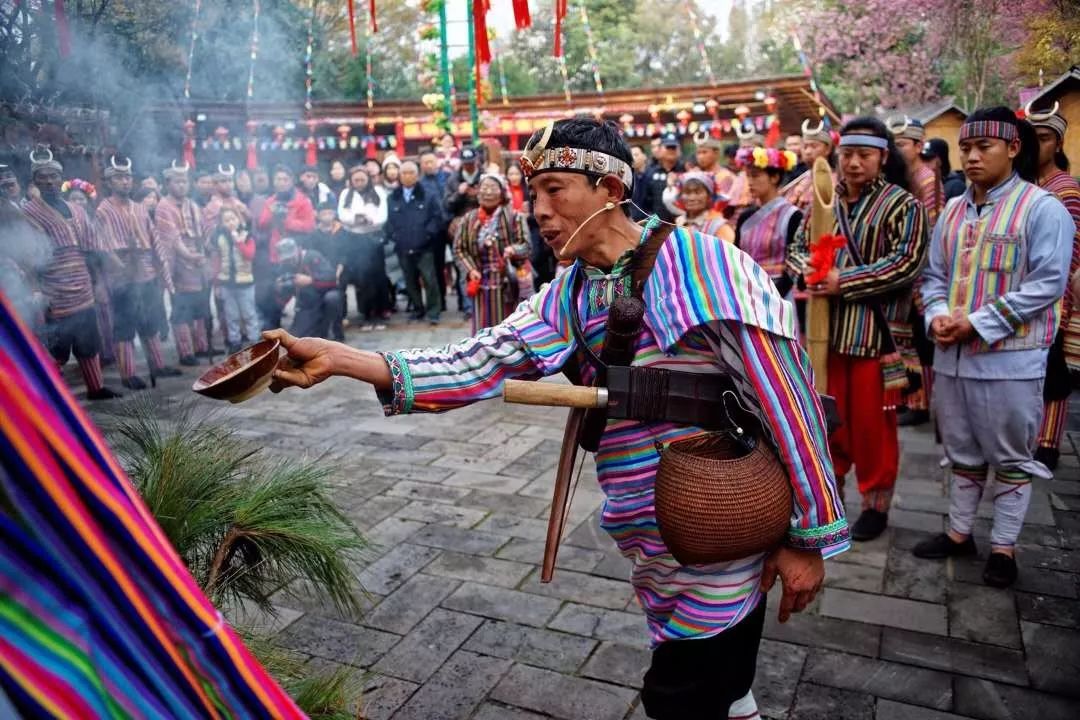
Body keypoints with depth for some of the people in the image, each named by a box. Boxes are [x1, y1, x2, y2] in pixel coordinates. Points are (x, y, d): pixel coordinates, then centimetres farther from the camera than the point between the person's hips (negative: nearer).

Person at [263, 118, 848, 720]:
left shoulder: (701, 262, -18)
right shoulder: (566, 298, 2)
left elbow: (783, 391, -16)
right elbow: (478, 366, -7)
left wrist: (808, 536, -11)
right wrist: (337, 359, -16)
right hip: (654, 548, 6)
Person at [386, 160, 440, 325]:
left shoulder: (428, 195, 3)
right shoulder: (392, 198, 13)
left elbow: (435, 217, -2)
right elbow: (388, 220, 11)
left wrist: (428, 234, -11)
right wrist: (392, 236, -3)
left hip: (424, 247, -4)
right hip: (403, 248, 4)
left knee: (429, 279, -10)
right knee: (410, 281, 10)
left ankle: (433, 312, -1)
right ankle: (417, 310, 23)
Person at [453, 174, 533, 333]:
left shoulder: (515, 217, -2)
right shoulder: (469, 219, 5)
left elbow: (527, 246, -6)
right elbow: (459, 248, 9)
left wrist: (514, 250, -28)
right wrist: (470, 270, -6)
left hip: (509, 282, -2)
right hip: (482, 283, 2)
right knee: (483, 328, 4)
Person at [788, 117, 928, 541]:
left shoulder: (902, 204, -5)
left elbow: (906, 262, -15)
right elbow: (797, 247, 12)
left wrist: (844, 281, -21)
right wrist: (808, 269, -12)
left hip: (875, 331, -4)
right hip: (825, 328, 5)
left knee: (872, 420, 5)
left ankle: (876, 503, 21)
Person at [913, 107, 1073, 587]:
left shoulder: (1042, 208, -8)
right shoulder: (952, 211, 11)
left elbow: (1047, 285, -15)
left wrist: (977, 323, -19)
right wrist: (937, 316, -10)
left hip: (1010, 358, -5)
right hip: (951, 354, 6)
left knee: (1010, 458, 8)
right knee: (963, 453, 17)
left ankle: (1003, 547, 22)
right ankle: (958, 532, 32)